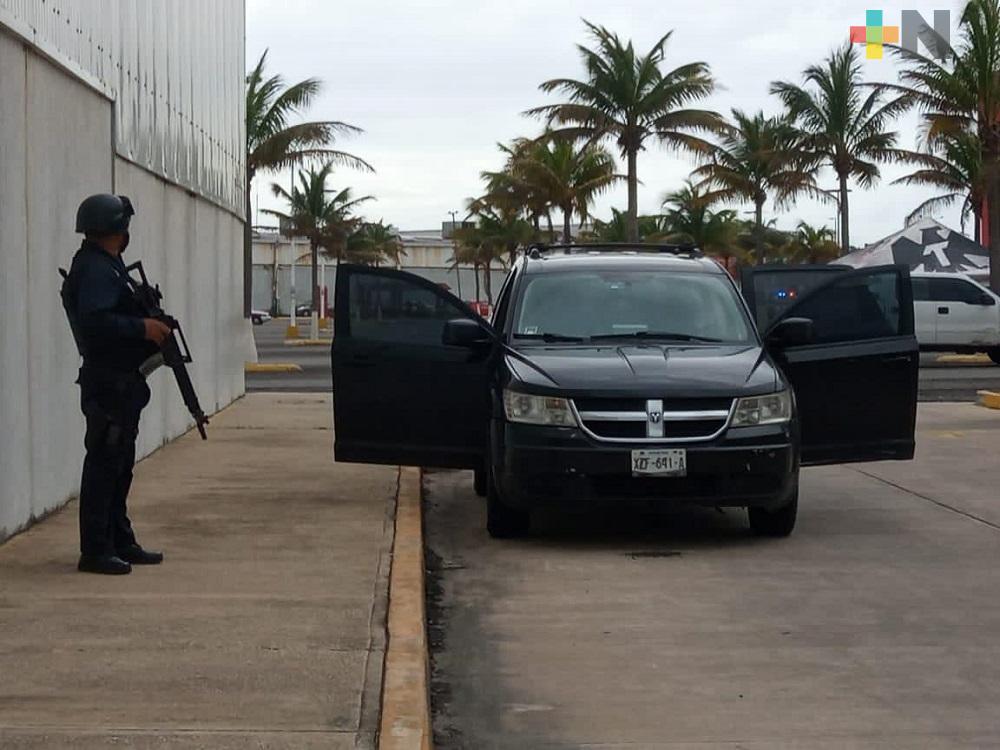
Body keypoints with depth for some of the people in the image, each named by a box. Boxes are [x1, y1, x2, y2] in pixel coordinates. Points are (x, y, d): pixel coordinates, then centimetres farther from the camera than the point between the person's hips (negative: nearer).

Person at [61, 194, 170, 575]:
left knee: (120, 465, 15)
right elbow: (95, 321, -29)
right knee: (104, 465, -8)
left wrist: (150, 327, 9)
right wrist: (143, 328, -22)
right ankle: (95, 551, -5)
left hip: (121, 382, 11)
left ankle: (121, 543, 23)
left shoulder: (103, 266, 16)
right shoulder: (96, 270, -17)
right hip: (109, 383, -11)